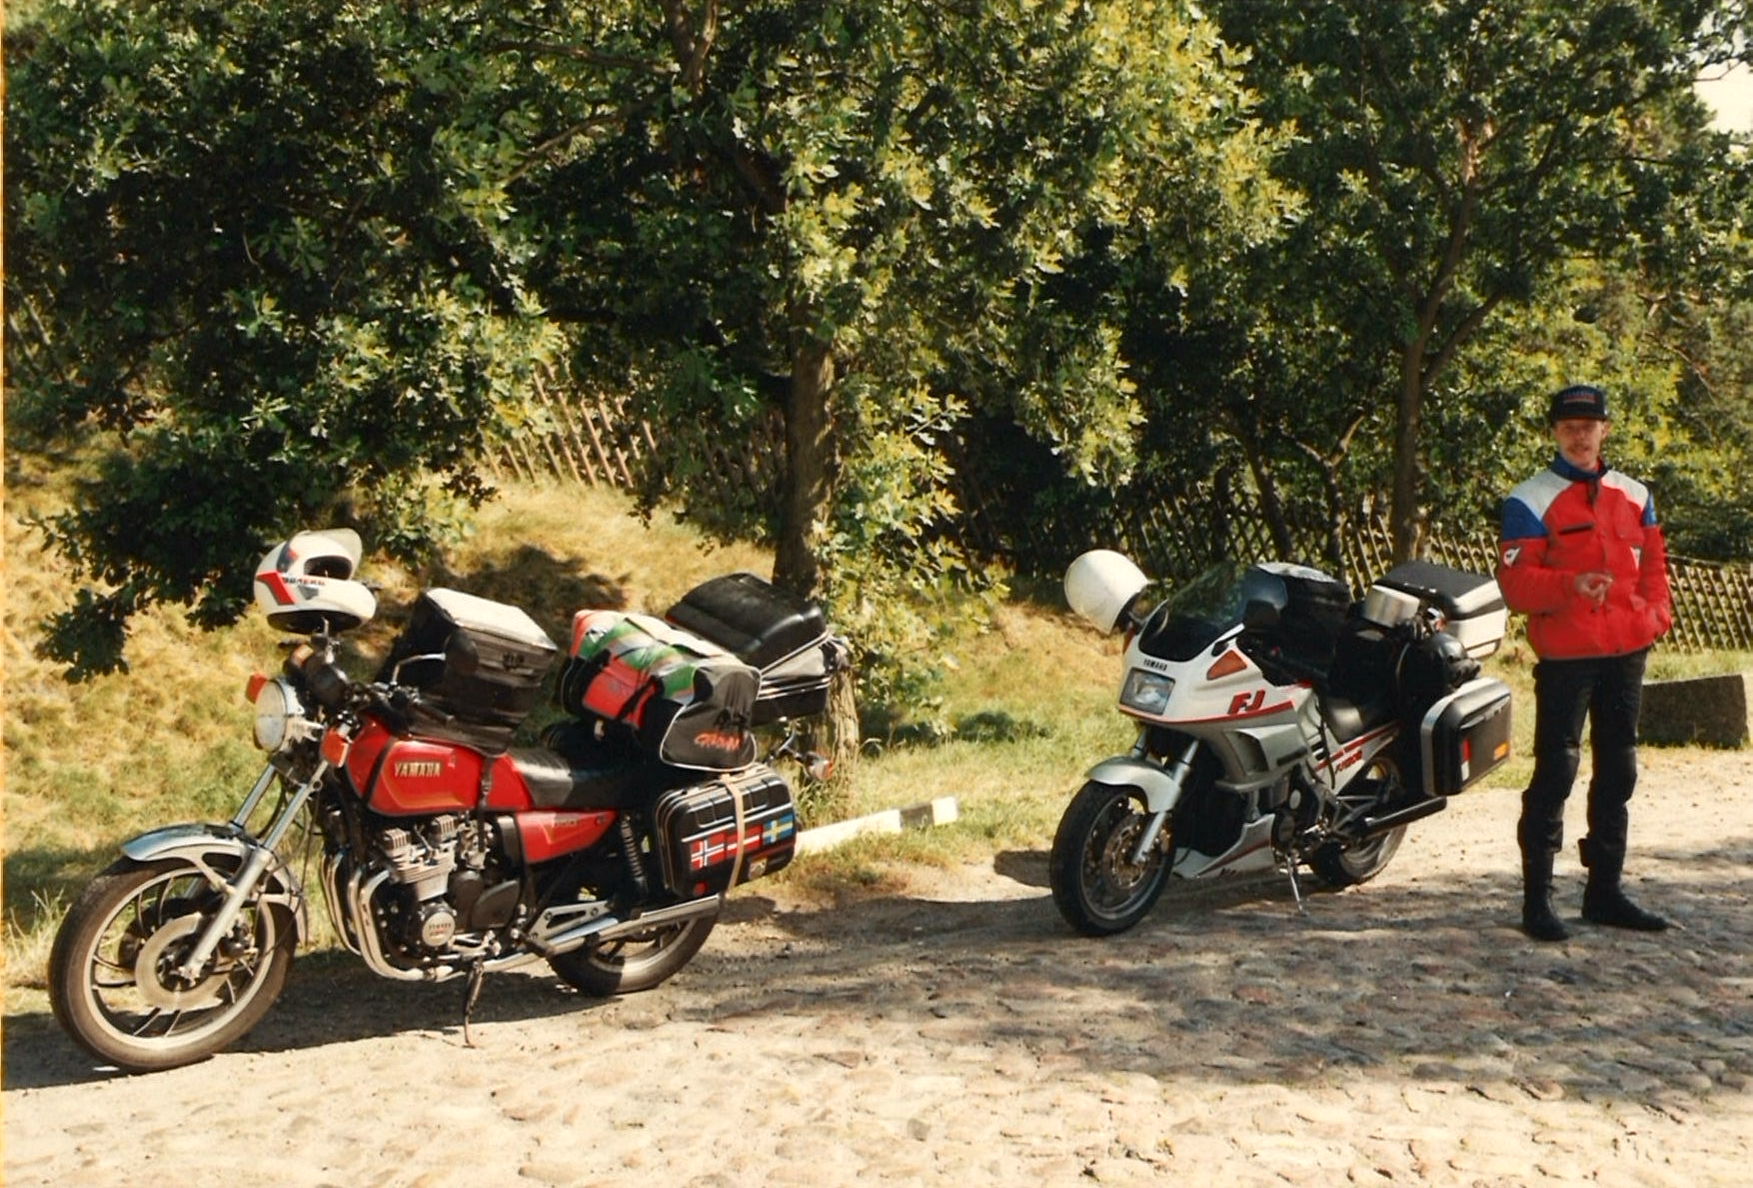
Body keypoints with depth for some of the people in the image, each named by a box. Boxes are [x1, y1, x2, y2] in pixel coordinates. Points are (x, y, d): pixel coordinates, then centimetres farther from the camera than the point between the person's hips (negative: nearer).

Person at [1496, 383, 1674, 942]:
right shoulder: (1530, 500, -4)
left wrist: (1655, 613, -1)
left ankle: (1605, 891, 24)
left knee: (1617, 772, 12)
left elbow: (1654, 565, 17)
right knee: (1555, 772, -7)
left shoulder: (1634, 495, 14)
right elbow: (1514, 581, -11)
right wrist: (1569, 586, -28)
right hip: (1565, 654, -6)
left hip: (1627, 651, 6)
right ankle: (1537, 899, -1)